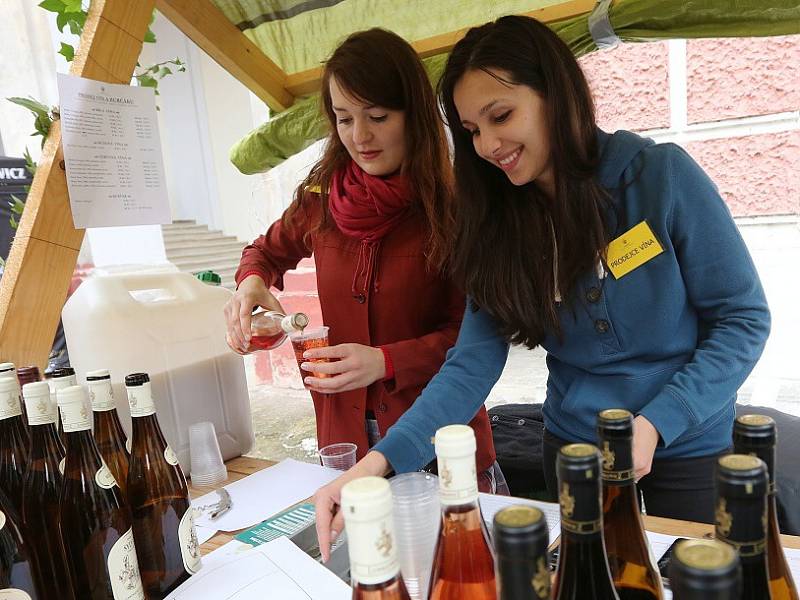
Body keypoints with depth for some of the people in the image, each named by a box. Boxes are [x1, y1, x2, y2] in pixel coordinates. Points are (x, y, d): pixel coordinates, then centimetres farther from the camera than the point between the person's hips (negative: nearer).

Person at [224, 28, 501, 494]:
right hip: (347, 433, 3)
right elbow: (269, 250, 17)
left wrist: (384, 362, -23)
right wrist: (252, 282, -5)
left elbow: (471, 333, -10)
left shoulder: (451, 203, -12)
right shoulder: (323, 197, -2)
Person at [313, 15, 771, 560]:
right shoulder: (499, 222, -9)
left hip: (686, 446, -2)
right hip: (574, 448, 3)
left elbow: (743, 319, -12)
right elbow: (473, 364, -15)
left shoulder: (662, 175, -17)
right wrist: (381, 460, -28)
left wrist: (655, 424, -23)